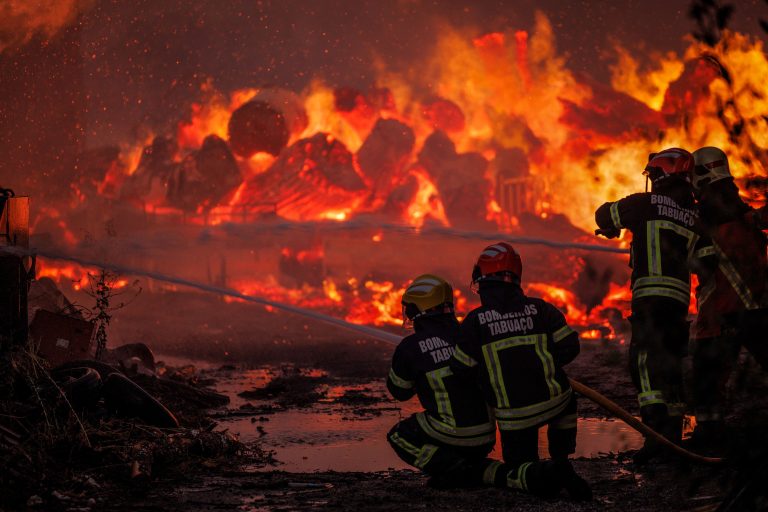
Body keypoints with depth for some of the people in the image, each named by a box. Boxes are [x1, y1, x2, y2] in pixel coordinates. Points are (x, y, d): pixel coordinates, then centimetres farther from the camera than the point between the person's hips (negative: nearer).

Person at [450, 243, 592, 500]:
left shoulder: (475, 321, -8)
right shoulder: (539, 309, -1)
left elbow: (461, 370, -4)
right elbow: (569, 346, -1)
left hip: (513, 416, -2)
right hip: (553, 401, 2)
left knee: (518, 468, 12)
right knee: (567, 401, 37)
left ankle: (549, 473, -22)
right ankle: (561, 462, 22)